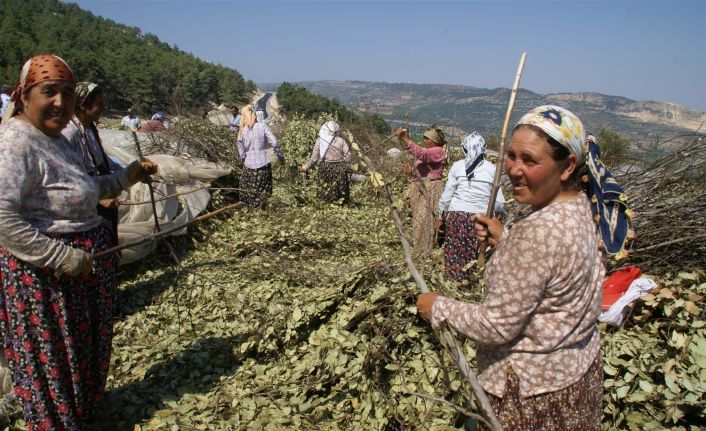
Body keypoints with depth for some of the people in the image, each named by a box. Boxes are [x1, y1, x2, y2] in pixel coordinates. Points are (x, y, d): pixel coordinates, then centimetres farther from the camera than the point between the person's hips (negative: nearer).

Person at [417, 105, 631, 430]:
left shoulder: (539, 231, -32)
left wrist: (439, 309, -12)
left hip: (536, 390, -8)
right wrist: (504, 239, 2)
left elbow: (497, 326, -26)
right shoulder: (579, 207, -4)